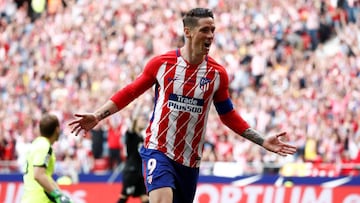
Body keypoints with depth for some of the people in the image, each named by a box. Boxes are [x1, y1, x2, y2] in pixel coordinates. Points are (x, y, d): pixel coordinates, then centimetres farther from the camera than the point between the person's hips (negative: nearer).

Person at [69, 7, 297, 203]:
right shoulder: (161, 63, -5)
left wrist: (262, 140, 6)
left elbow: (228, 115, 12)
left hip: (190, 159, 4)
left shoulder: (217, 73, 1)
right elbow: (130, 92, 5)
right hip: (158, 150, -4)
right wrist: (97, 116, -4)